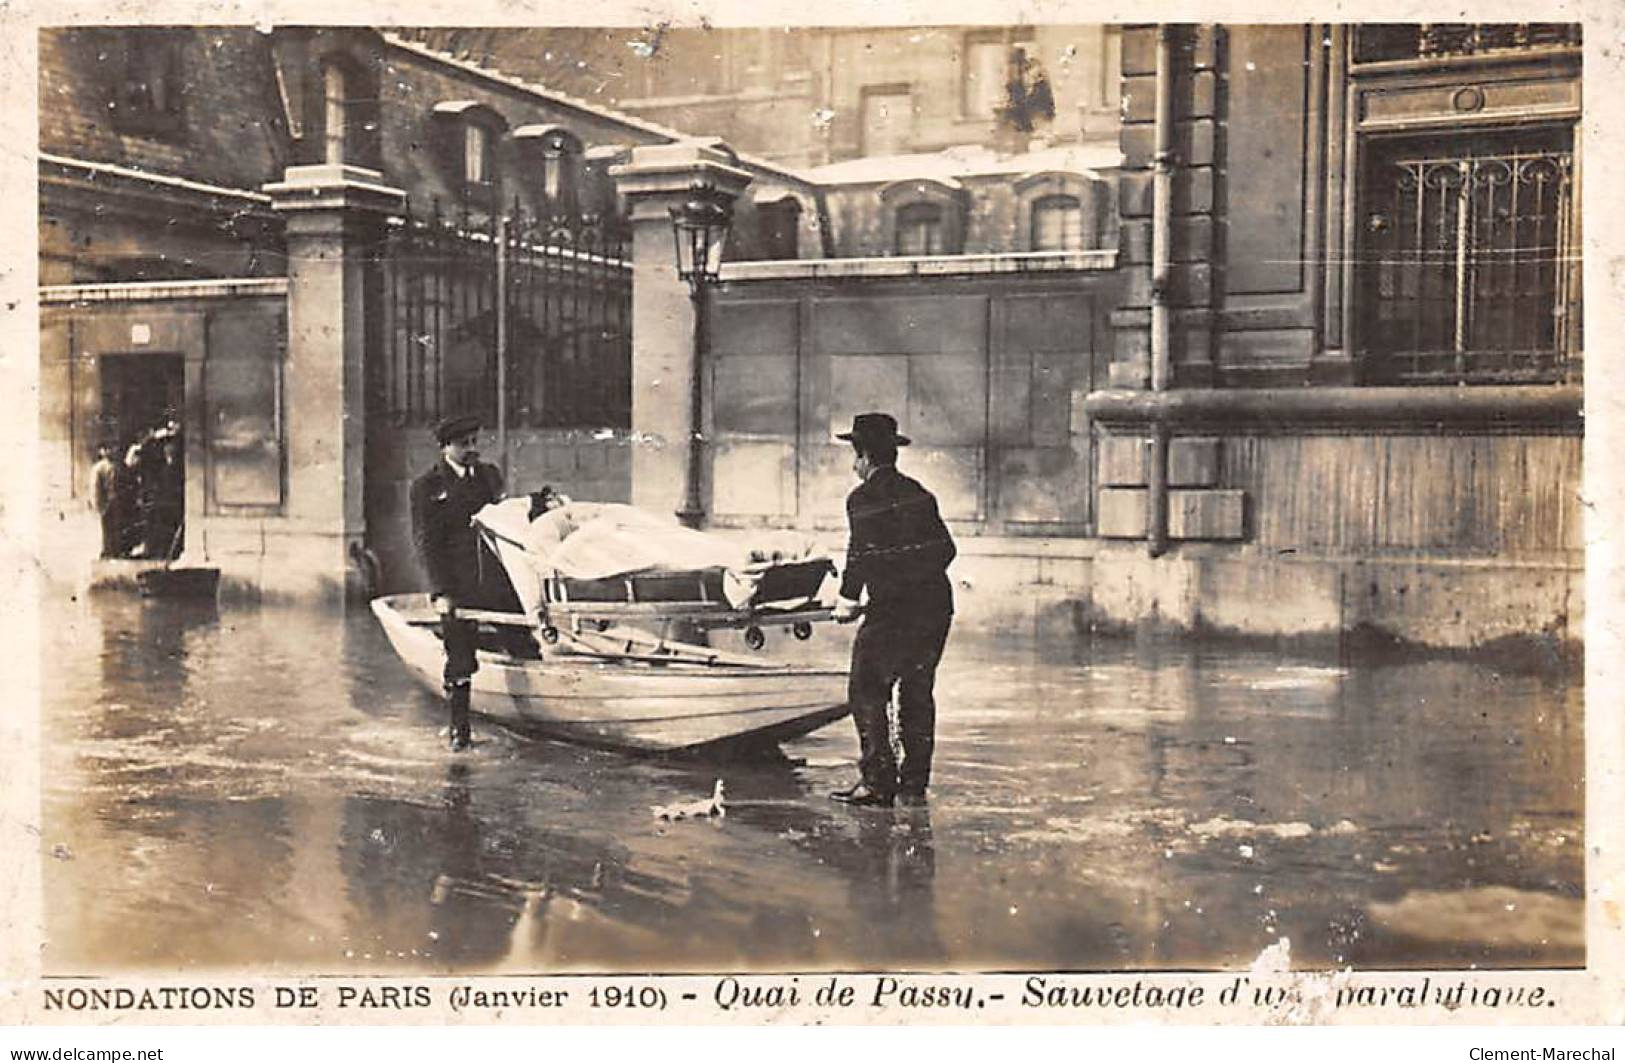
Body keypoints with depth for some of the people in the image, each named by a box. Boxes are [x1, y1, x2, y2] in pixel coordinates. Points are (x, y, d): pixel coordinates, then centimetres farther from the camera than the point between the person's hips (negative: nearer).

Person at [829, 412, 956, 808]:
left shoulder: (863, 498, -6)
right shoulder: (919, 493, 13)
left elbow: (861, 555, -11)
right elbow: (947, 549, 13)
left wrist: (848, 599, 0)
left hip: (892, 612, -7)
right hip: (936, 606, 7)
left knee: (867, 692, 1)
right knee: (917, 693, 13)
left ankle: (878, 782, -3)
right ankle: (914, 784, 15)